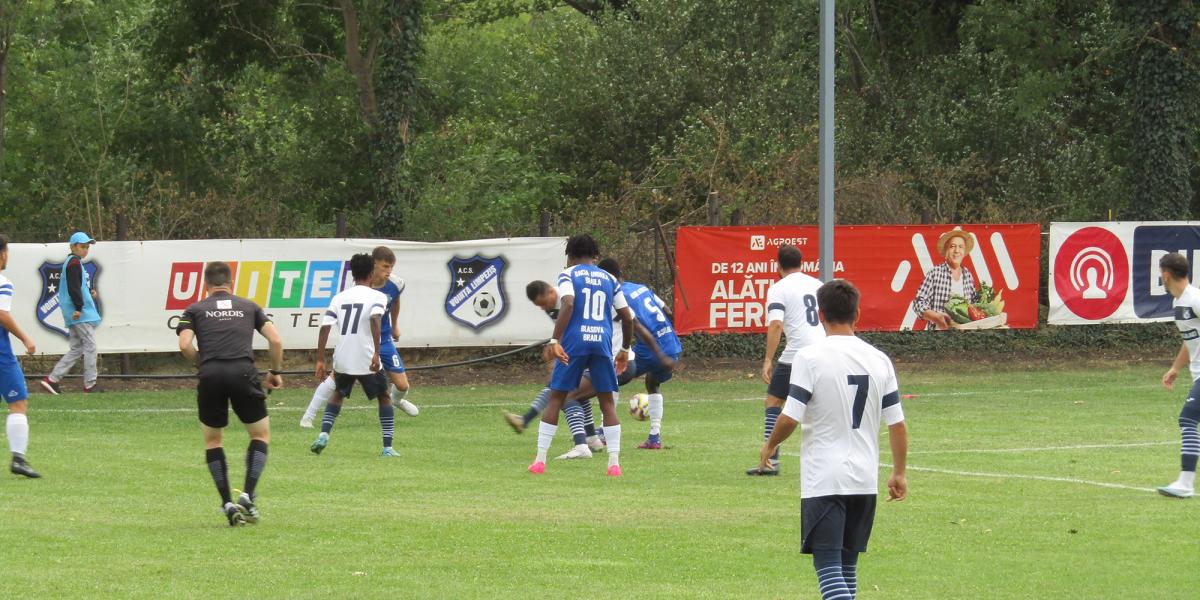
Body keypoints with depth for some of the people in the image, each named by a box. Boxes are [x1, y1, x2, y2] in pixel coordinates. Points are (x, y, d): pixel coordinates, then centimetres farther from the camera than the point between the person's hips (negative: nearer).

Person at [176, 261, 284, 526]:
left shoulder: (195, 310, 17)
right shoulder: (249, 307, 21)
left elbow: (185, 345, 0)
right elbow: (275, 340, 11)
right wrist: (275, 371, 25)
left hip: (211, 375, 0)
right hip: (243, 372, 0)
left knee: (212, 440, 19)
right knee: (261, 434, 18)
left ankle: (227, 504, 9)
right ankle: (248, 495, 0)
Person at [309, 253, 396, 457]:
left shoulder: (339, 297, 11)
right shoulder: (377, 296, -1)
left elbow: (325, 327, 2)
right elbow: (375, 319, -21)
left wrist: (320, 360, 4)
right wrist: (376, 353, -26)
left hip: (342, 360, 3)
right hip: (366, 360, -3)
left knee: (338, 393, 29)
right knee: (384, 397, 17)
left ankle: (324, 435, 9)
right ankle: (388, 447, 8)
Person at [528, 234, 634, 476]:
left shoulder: (568, 275, 4)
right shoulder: (609, 279, 15)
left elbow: (568, 304, -15)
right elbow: (627, 317, 14)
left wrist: (555, 340, -20)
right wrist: (625, 350, 25)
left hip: (575, 341, -2)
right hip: (602, 342, 2)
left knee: (556, 399, 7)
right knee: (607, 402, 8)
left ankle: (540, 460, 5)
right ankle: (614, 463, -1)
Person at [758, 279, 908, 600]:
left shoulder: (810, 357, -10)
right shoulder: (879, 360, 4)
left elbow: (791, 417, -13)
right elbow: (897, 423, 5)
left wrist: (770, 446, 7)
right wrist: (899, 474, 16)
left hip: (823, 478, -5)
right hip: (865, 478, 5)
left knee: (828, 564, -7)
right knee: (847, 562, 18)